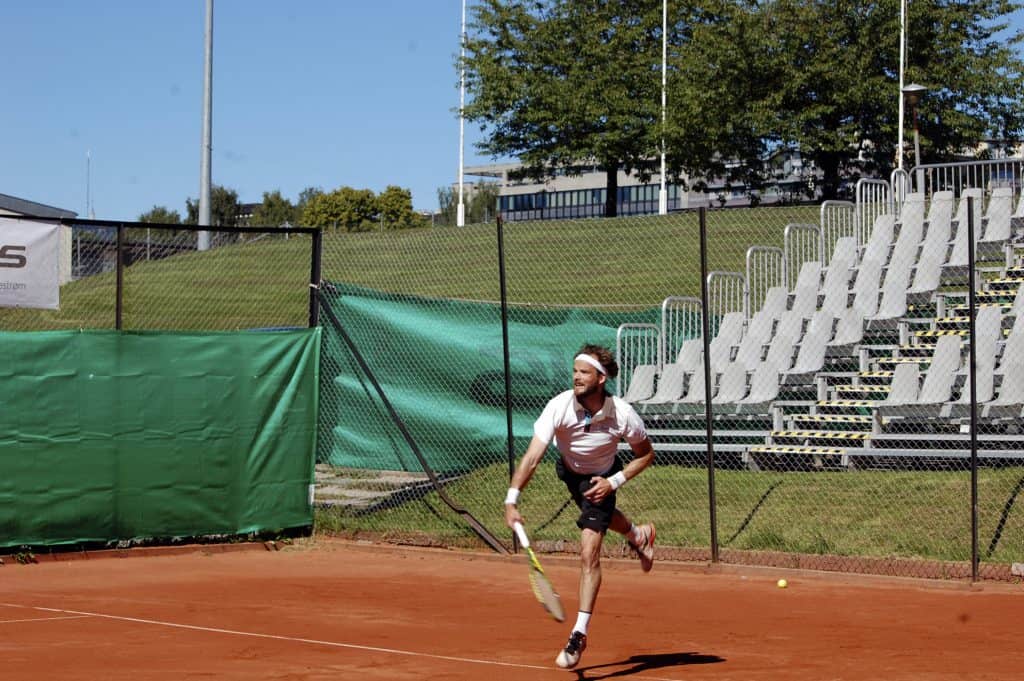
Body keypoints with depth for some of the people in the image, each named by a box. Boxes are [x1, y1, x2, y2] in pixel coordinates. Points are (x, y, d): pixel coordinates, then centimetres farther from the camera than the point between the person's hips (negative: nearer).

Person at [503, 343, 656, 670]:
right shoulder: (559, 407, -34)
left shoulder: (622, 414, -32)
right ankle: (639, 536, 66)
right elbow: (533, 455, -41)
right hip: (569, 471, 3)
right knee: (601, 516, 31)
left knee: (589, 554, -14)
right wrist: (512, 499, -52)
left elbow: (646, 454, -13)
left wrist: (615, 481, -25)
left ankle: (579, 635, -9)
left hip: (602, 478, -3)